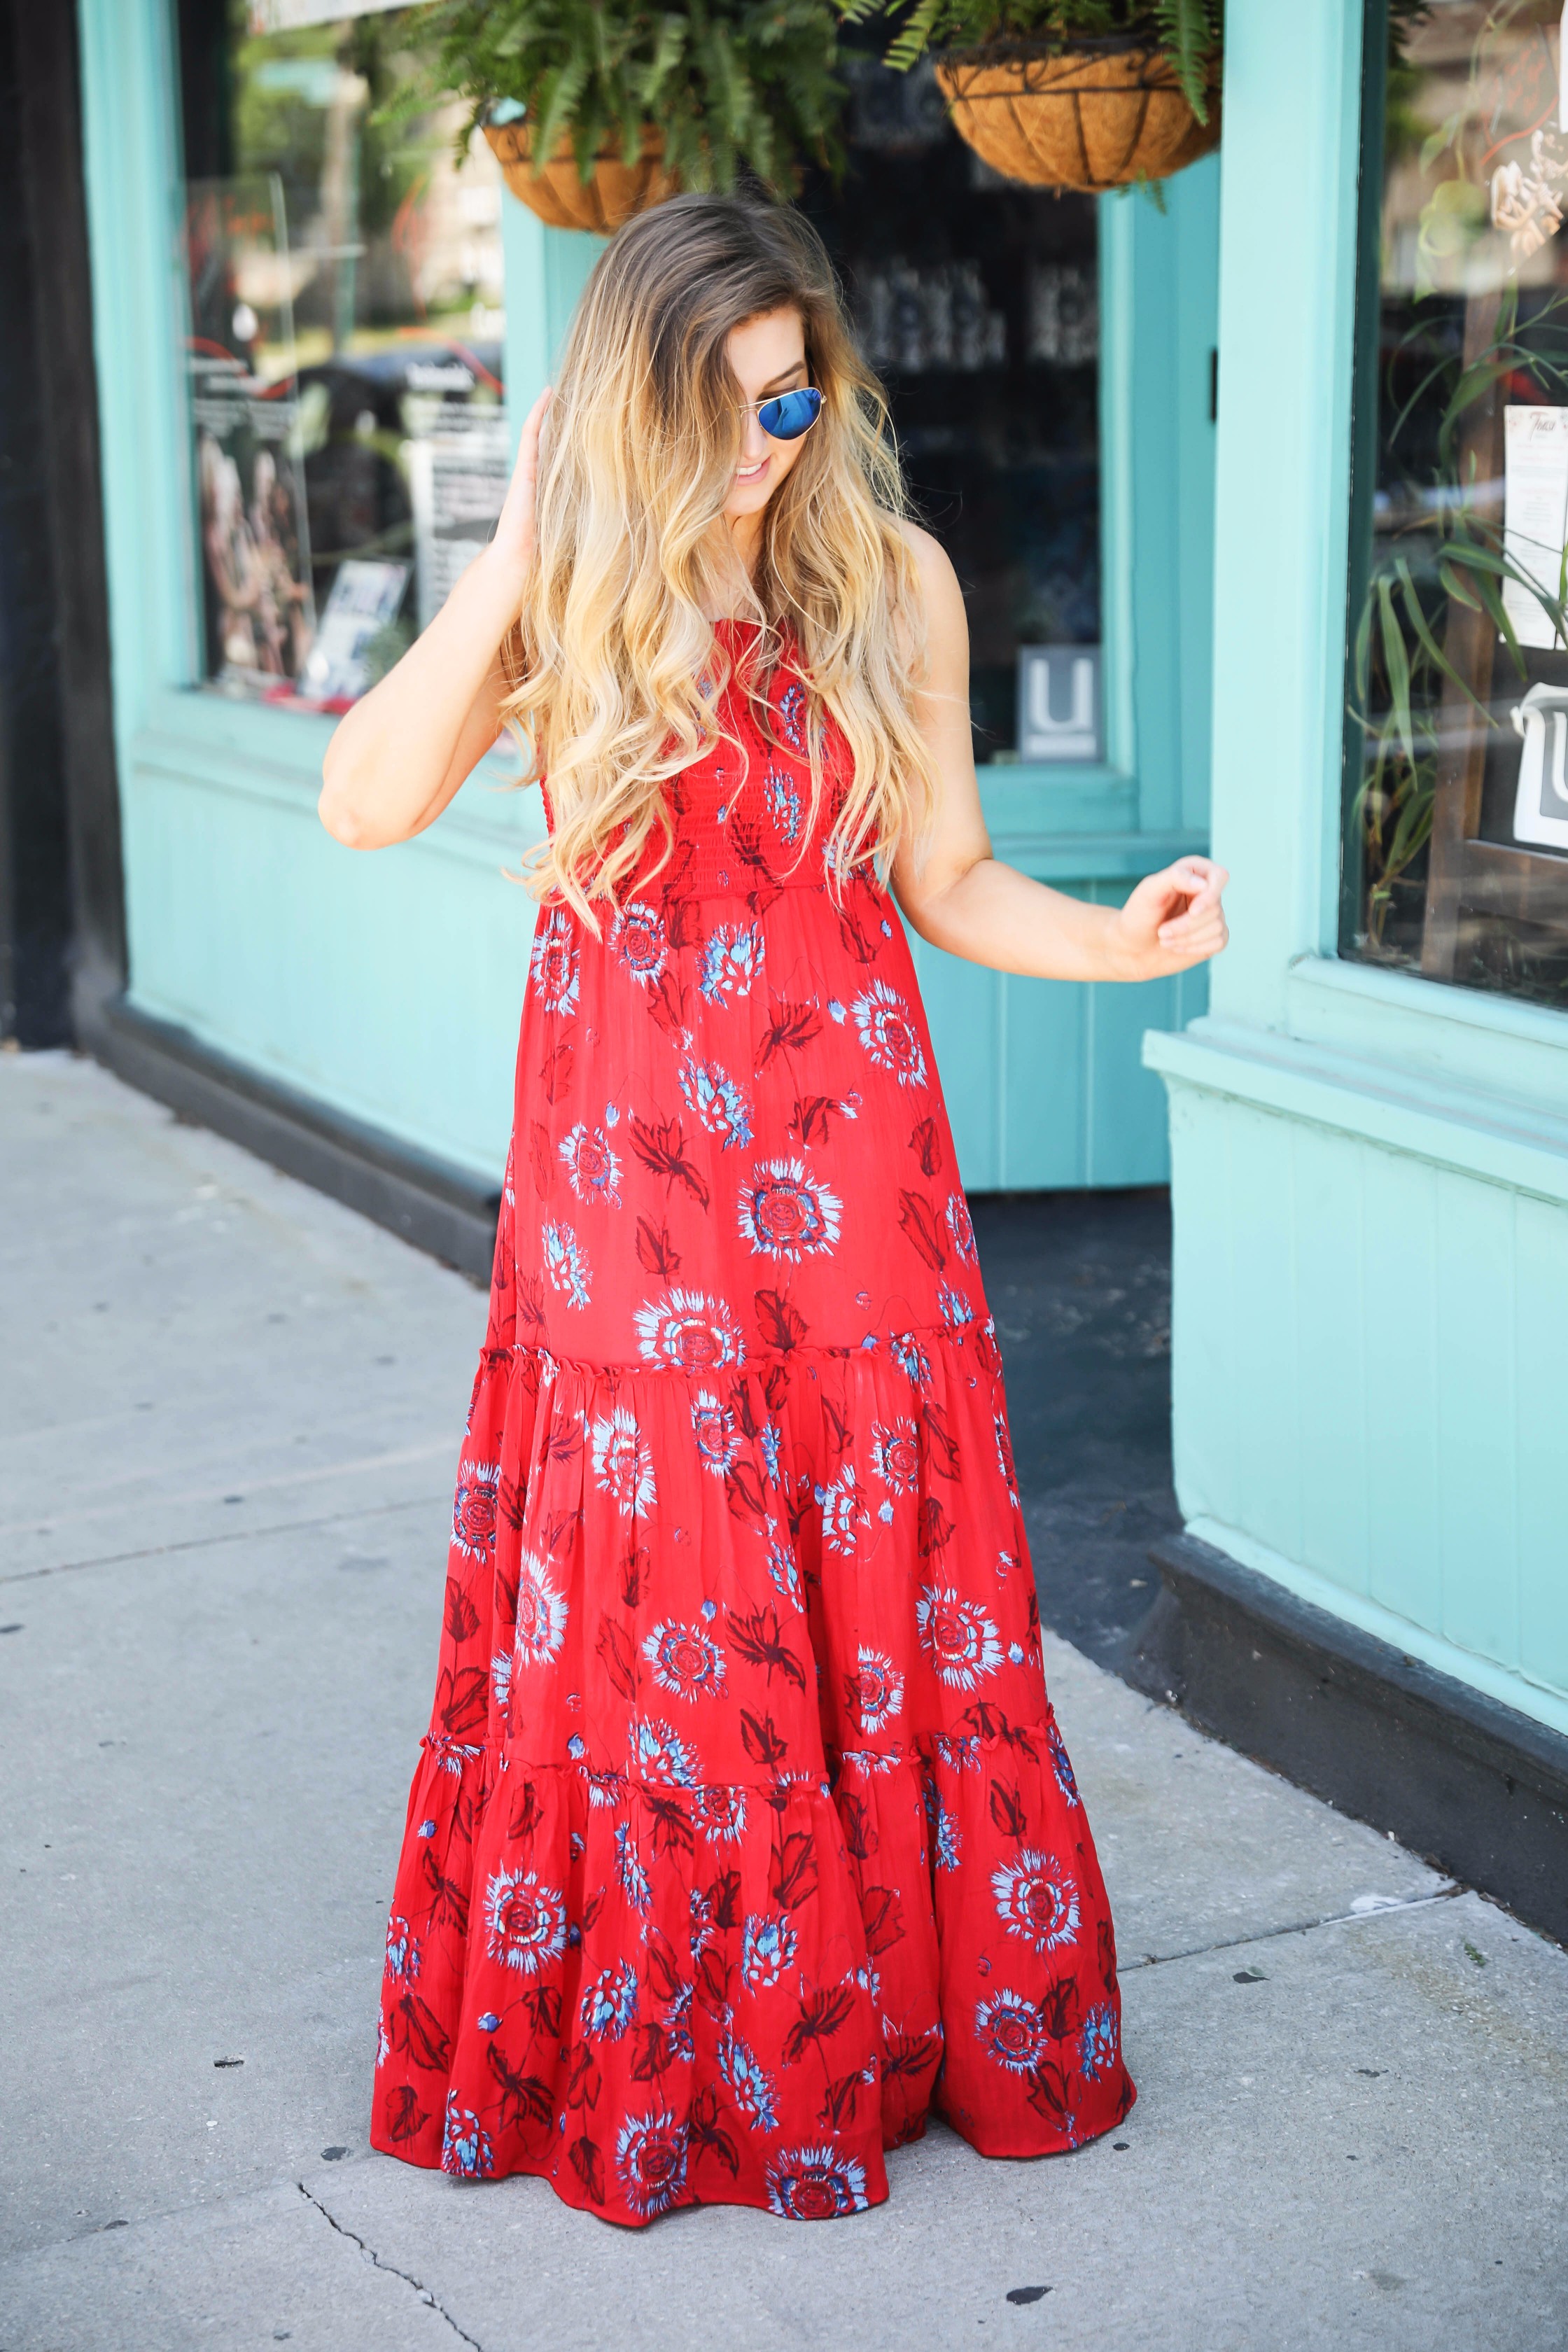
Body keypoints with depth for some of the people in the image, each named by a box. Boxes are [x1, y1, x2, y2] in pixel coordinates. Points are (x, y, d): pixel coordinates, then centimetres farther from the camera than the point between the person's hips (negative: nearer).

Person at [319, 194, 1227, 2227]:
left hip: (847, 1149, 1)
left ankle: (915, 2014, 24)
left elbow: (943, 879, 4)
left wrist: (1115, 940, -13)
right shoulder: (567, 596, 0)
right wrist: (516, 561, -15)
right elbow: (367, 804, -14)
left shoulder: (894, 585, 3)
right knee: (646, 1590, 5)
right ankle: (650, 2045, 22)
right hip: (627, 1156, -1)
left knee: (879, 1583, 6)